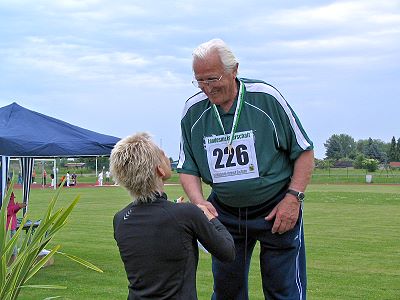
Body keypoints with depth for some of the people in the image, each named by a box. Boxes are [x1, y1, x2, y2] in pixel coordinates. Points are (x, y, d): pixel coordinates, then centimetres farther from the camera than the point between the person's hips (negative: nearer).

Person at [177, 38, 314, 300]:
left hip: (276, 209, -3)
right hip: (225, 213, 3)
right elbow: (188, 168, 3)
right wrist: (199, 202, -16)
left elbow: (304, 151, -6)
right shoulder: (193, 110, -4)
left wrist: (293, 198, -13)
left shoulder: (266, 97, -13)